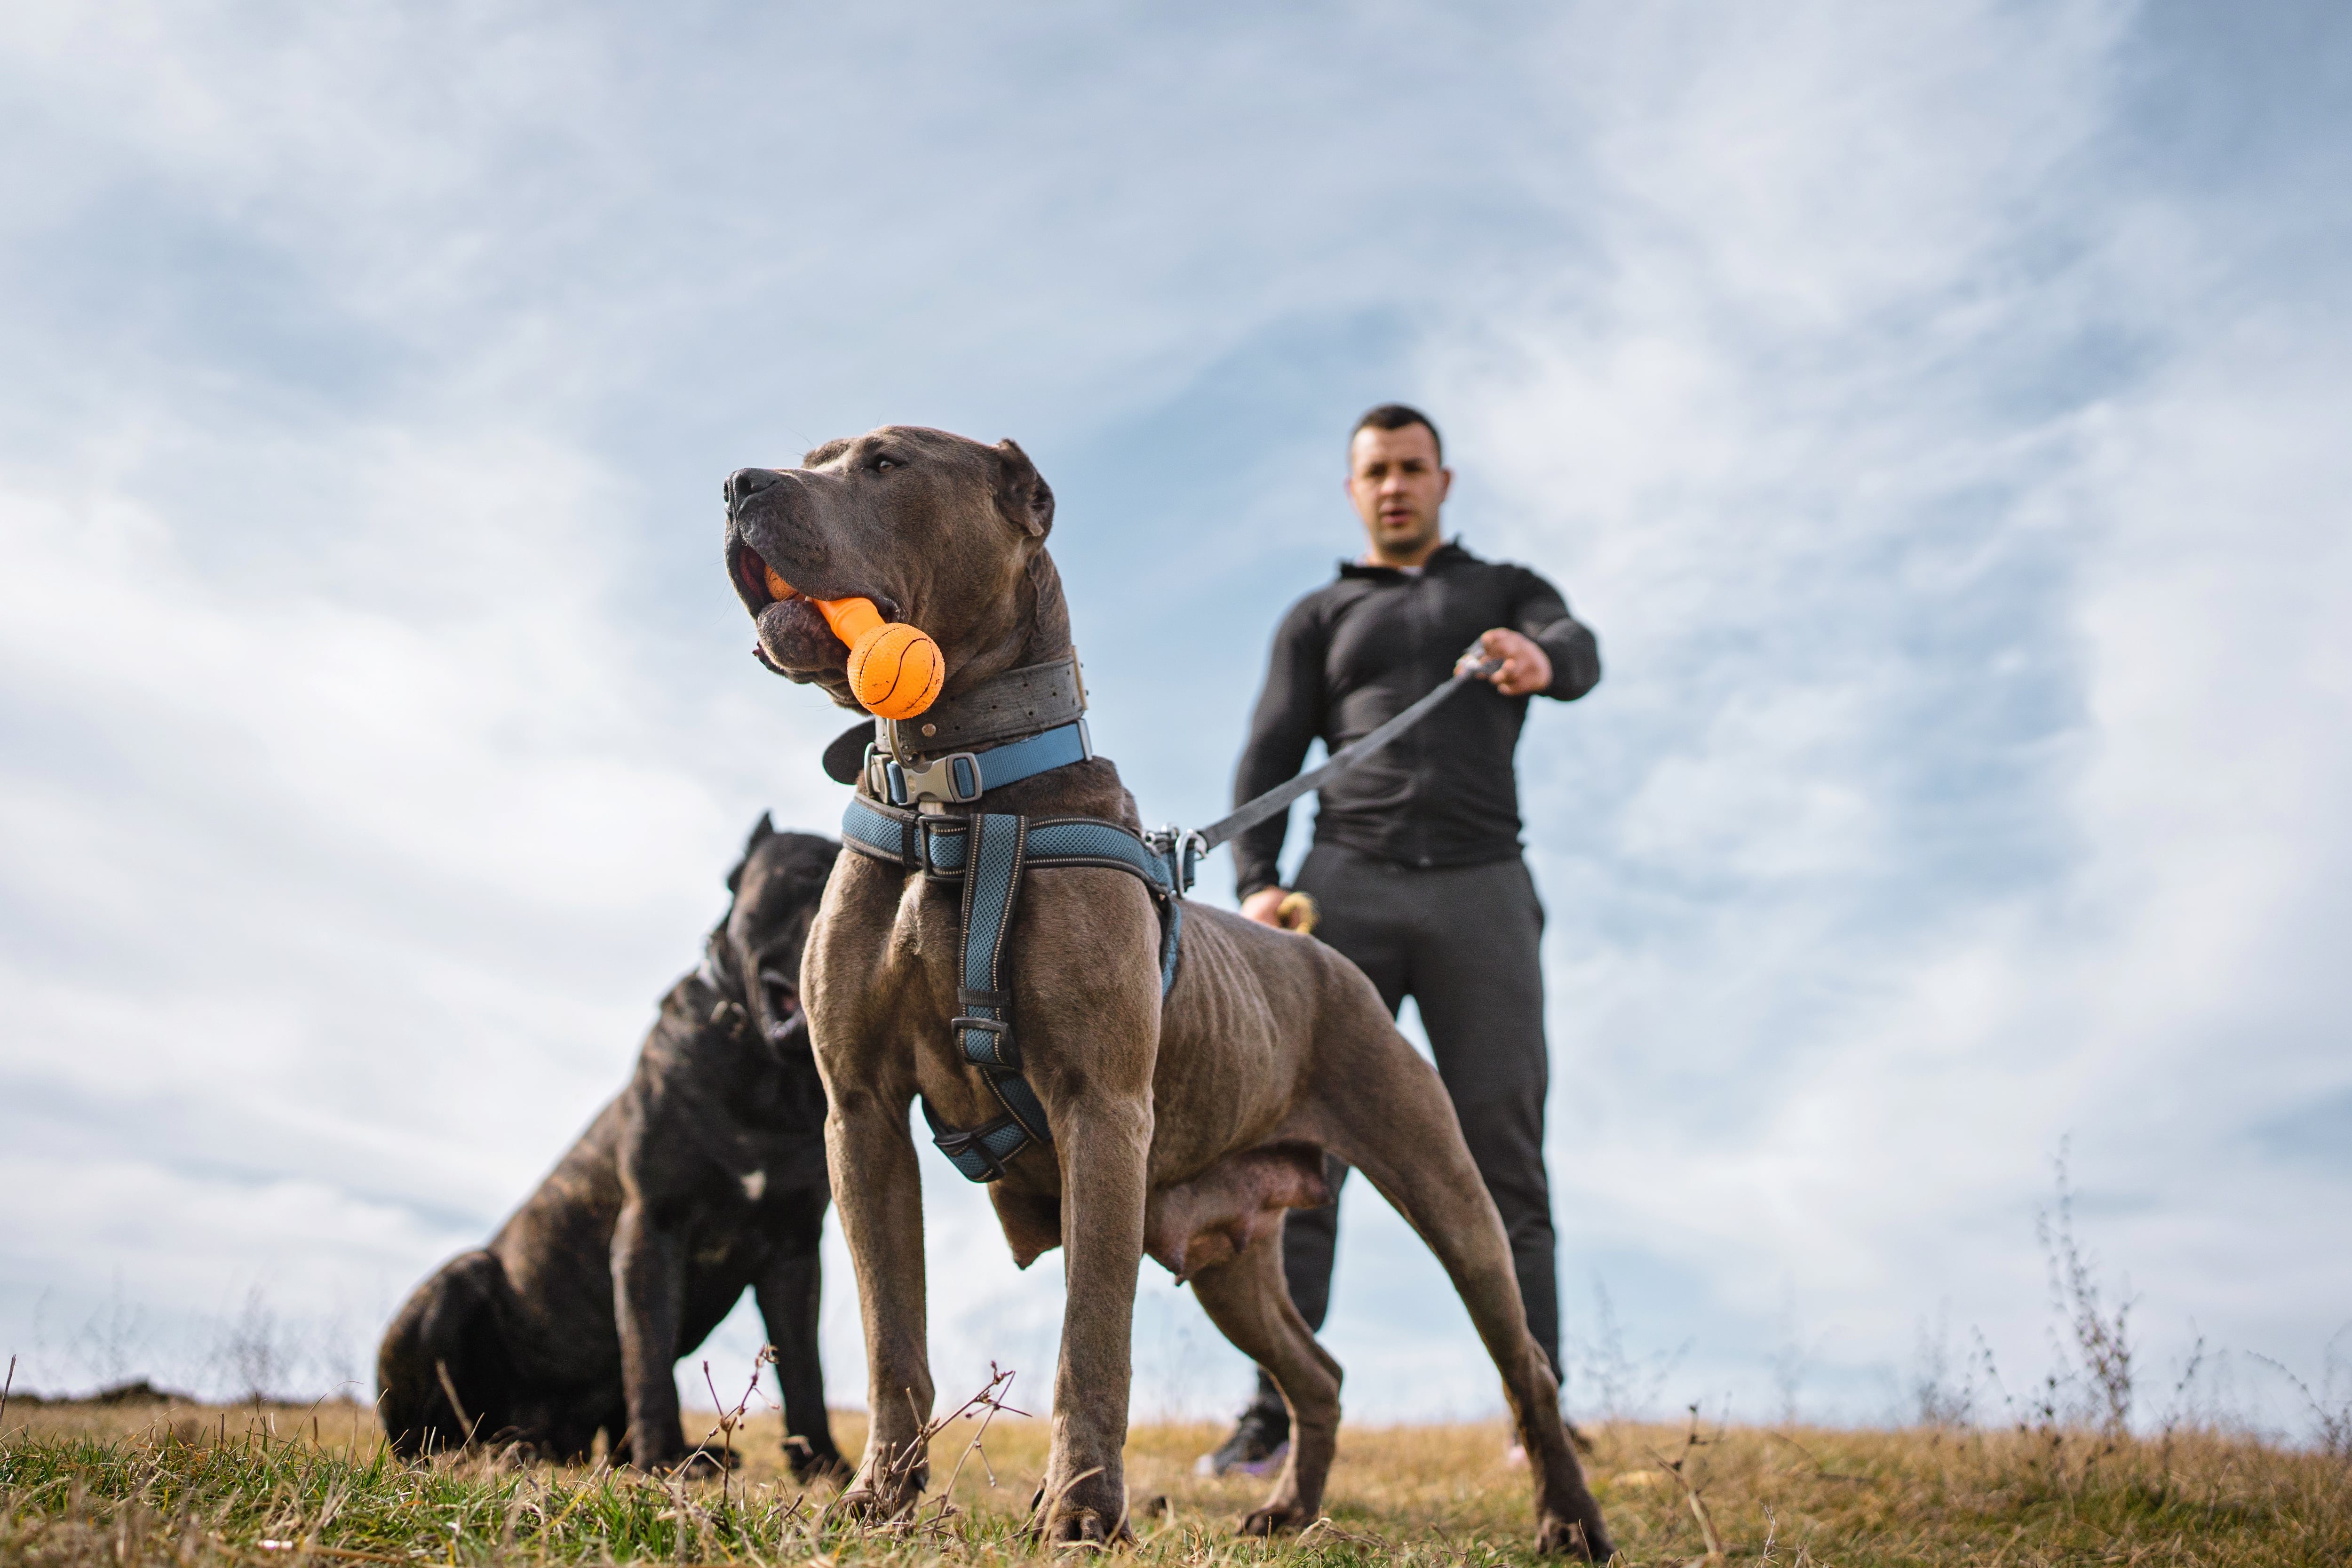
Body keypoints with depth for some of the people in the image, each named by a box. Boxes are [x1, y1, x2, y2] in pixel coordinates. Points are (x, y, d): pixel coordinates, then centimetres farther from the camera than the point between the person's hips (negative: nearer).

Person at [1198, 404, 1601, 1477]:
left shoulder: (1509, 591, 21)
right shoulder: (1317, 619, 23)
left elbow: (1579, 656, -2)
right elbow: (1270, 757, 10)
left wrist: (1537, 658, -29)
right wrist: (1255, 882, -10)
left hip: (1481, 888, 0)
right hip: (1347, 883, 1)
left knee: (1502, 1158, -5)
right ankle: (1278, 1410, -9)